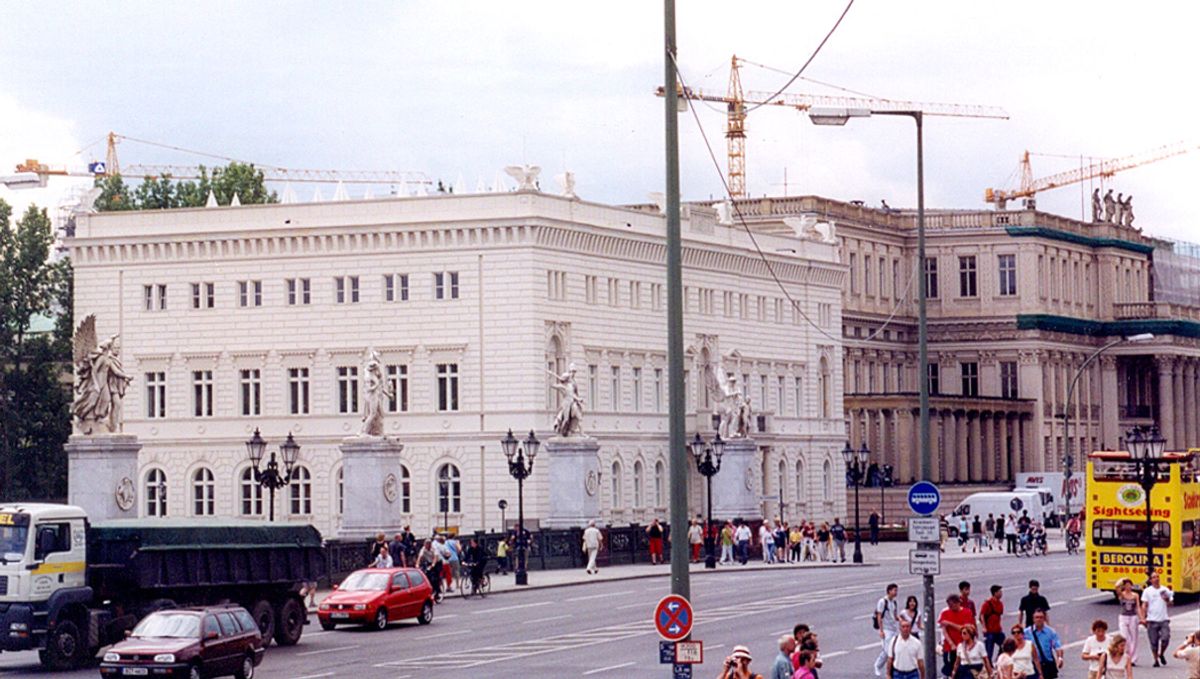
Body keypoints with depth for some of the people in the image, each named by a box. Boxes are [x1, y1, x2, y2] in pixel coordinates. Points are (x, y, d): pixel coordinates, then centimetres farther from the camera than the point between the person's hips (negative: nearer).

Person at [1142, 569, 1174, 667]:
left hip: (1164, 619, 1)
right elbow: (1144, 605, 0)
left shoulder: (1165, 590, 7)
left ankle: (1161, 654, 13)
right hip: (1152, 620, -1)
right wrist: (1143, 618, -8)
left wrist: (1167, 600, -12)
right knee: (1154, 642, 1)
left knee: (1165, 638, -12)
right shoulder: (1147, 591, 3)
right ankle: (1156, 660, 14)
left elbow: (1171, 604, 11)